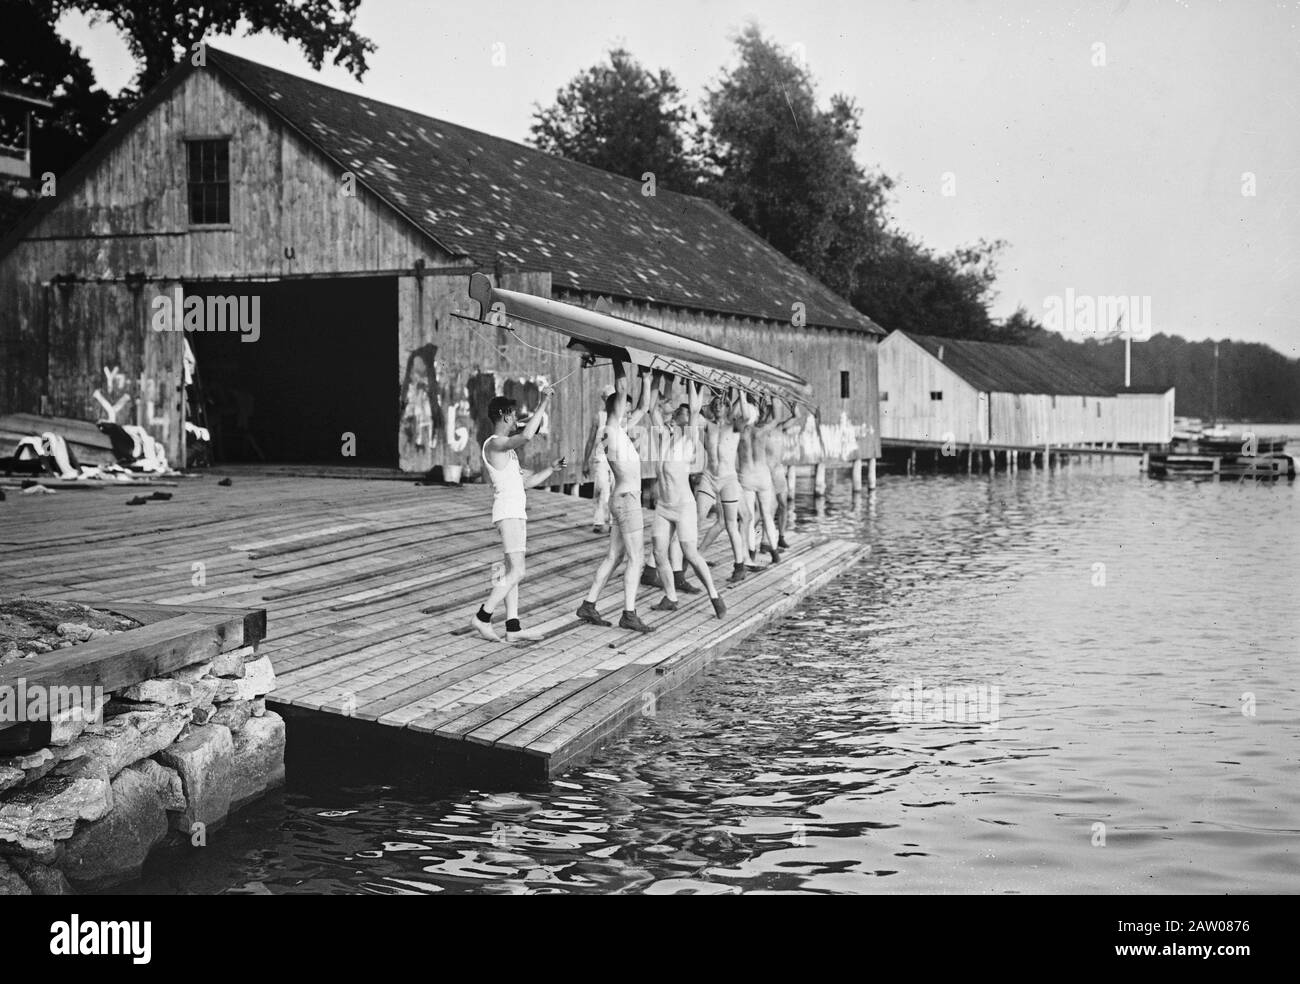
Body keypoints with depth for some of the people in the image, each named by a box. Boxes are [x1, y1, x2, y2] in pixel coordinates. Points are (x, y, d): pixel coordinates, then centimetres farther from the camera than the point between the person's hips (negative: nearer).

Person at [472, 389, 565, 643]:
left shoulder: (507, 449, 23)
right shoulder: (494, 444, -9)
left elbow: (526, 482, 26)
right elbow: (526, 436, -28)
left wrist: (551, 469, 15)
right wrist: (543, 404, -21)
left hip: (517, 512, 10)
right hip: (507, 512, -10)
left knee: (513, 571, 6)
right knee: (516, 571, -14)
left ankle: (513, 627, 5)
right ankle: (482, 617, -10)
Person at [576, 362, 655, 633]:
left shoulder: (621, 432, 14)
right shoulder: (612, 430, -10)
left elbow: (643, 407, 22)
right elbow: (621, 389, -14)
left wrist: (645, 377, 16)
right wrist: (617, 360, -7)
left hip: (624, 500, 10)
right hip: (627, 501, -10)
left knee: (614, 556, 12)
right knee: (636, 558, -8)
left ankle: (588, 606, 15)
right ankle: (629, 615, -9)